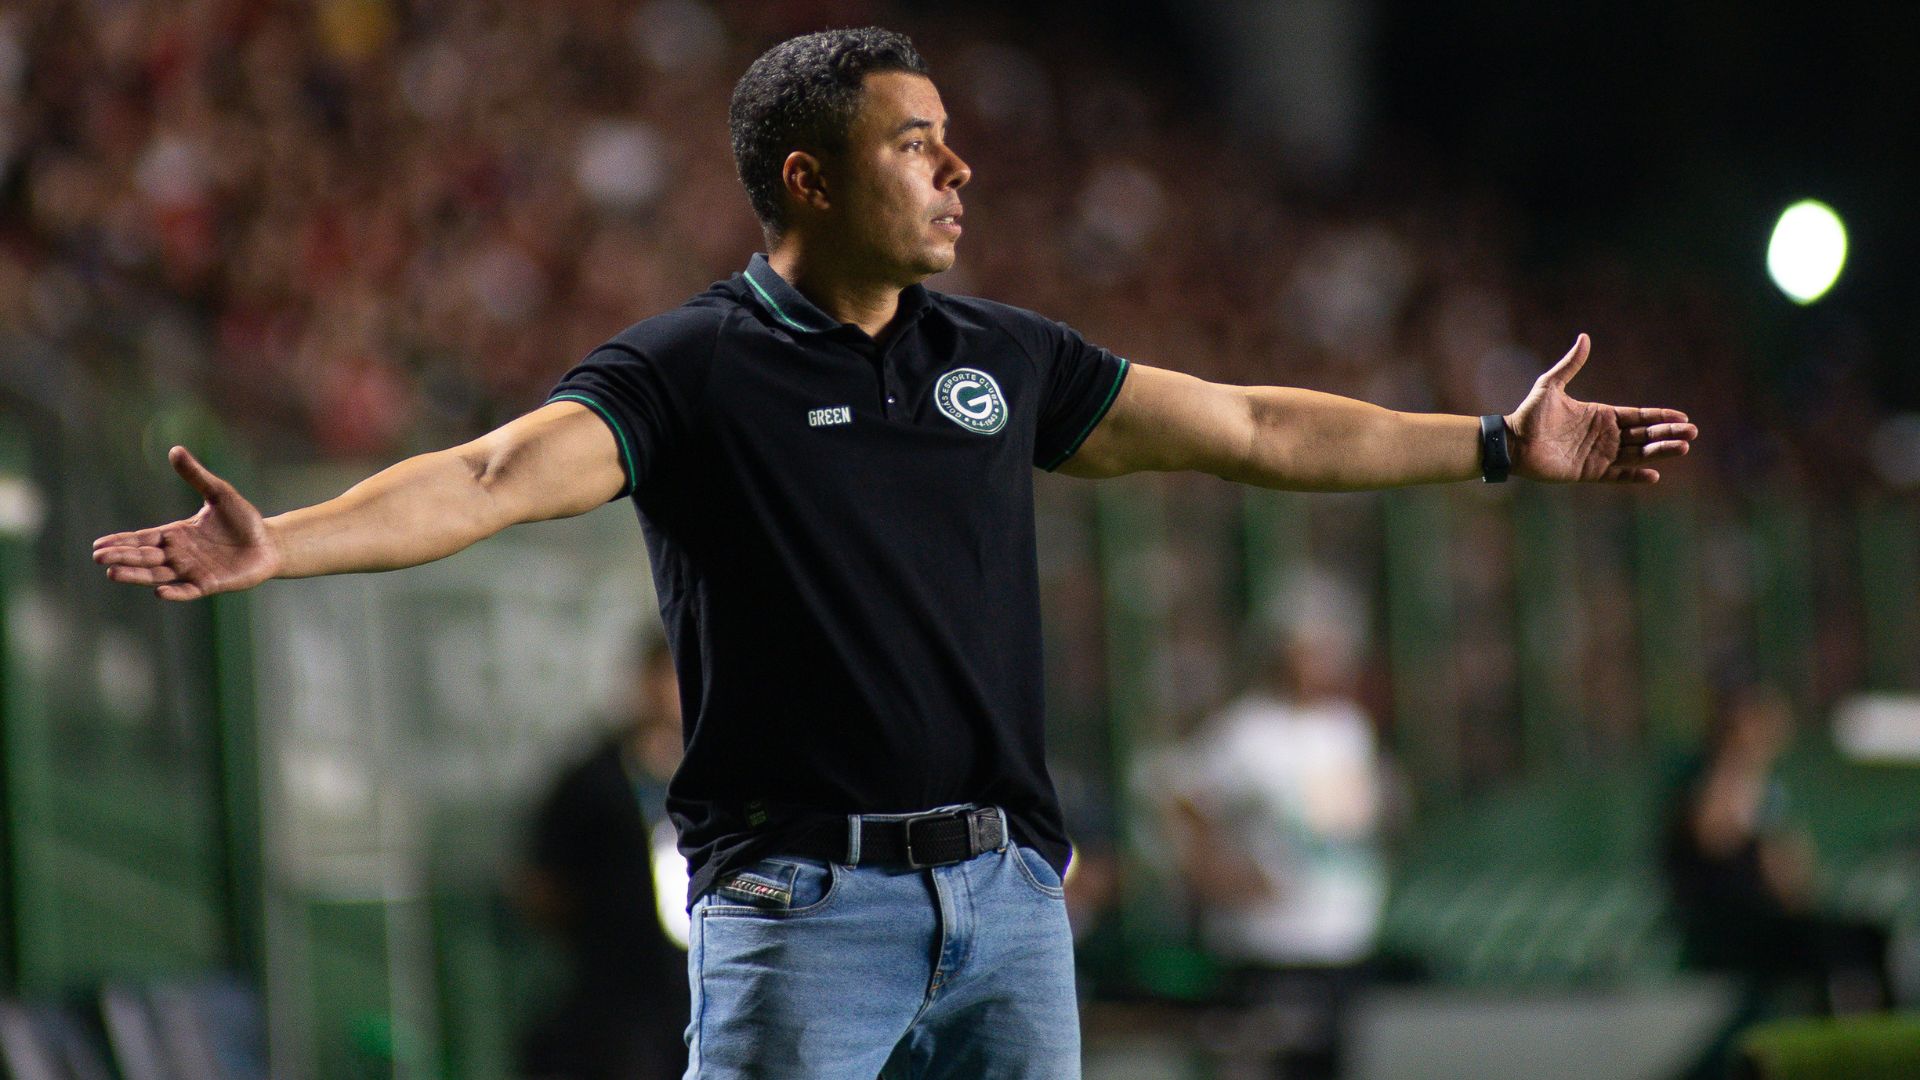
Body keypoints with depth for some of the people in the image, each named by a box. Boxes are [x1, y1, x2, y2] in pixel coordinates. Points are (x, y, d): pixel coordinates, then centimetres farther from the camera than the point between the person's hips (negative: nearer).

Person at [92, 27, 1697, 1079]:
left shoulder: (1004, 359, 12)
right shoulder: (693, 370, -5)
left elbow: (1249, 428, 20)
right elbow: (497, 475, -19)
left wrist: (1500, 445, 22)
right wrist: (276, 546, -36)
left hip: (1007, 896, 5)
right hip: (800, 903, -5)